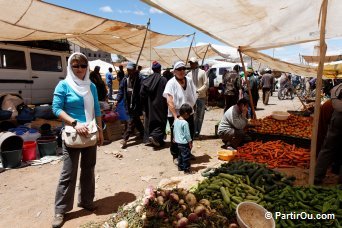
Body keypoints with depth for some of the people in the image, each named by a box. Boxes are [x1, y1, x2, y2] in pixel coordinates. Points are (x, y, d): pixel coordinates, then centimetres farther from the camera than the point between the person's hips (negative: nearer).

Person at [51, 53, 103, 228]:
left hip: (90, 134, 5)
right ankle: (60, 209, 15)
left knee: (88, 169, 13)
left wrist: (100, 131, 8)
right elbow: (56, 108, -11)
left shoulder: (91, 86, 7)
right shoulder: (64, 85, -6)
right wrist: (75, 123, -21)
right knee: (68, 172, 0)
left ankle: (86, 201, 30)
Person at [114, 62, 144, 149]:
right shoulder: (125, 79, 5)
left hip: (136, 104, -6)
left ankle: (125, 139, 2)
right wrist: (117, 100, -6)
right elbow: (121, 90, 6)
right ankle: (142, 133, 39)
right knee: (136, 120, 19)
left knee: (132, 121, -3)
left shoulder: (139, 79, -13)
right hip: (128, 104, 6)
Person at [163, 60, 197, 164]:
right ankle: (175, 156, 23)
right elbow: (170, 102, -17)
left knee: (190, 135, 13)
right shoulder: (171, 83, -12)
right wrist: (175, 116, -22)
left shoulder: (189, 81, 3)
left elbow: (194, 97, 13)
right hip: (175, 114, -5)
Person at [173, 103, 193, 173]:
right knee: (186, 156, 1)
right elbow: (187, 134, -18)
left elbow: (174, 131, 14)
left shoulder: (176, 120, 3)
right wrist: (190, 142, -9)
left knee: (180, 155, 21)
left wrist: (174, 138, 27)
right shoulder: (185, 123, -22)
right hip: (184, 143, -9)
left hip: (178, 142, 9)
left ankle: (180, 167, 31)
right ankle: (186, 169, 7)